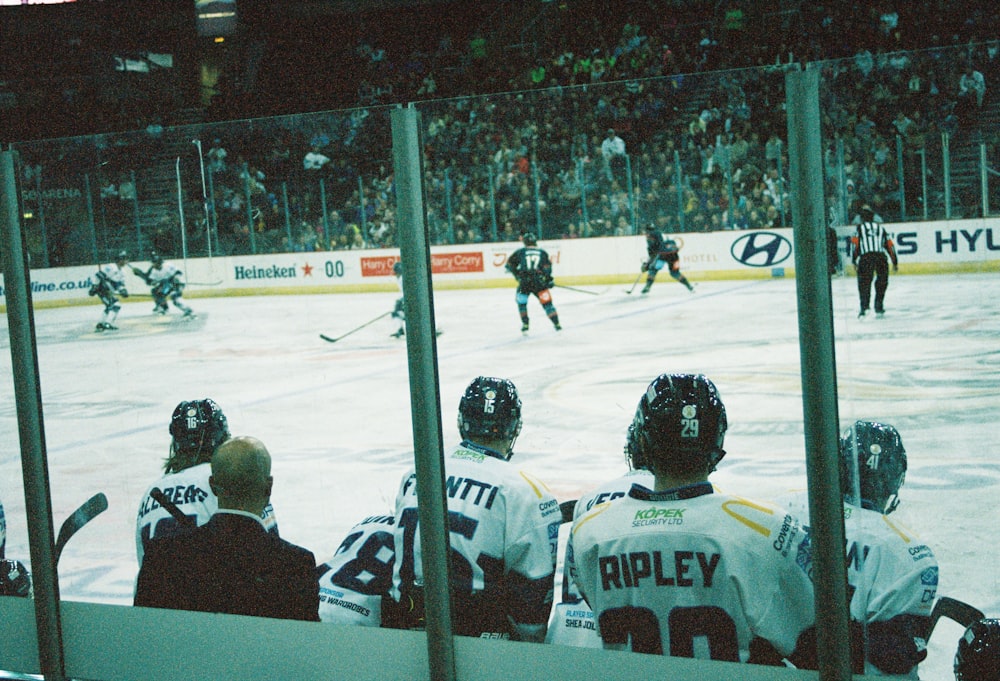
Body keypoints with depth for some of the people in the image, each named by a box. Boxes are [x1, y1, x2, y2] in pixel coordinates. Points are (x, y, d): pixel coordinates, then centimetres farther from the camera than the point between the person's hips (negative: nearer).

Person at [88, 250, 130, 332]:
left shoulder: (122, 271, 11)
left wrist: (123, 291, -8)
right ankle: (108, 324, -22)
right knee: (115, 305, -18)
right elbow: (99, 275, -22)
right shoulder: (111, 267, -19)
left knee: (110, 307, 19)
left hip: (109, 291, 10)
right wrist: (94, 286, -24)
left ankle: (100, 324, 29)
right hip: (101, 289, -10)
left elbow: (120, 283, 12)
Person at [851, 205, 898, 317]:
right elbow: (890, 245, 22)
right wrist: (895, 262, 27)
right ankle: (879, 308, 16)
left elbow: (855, 243, 1)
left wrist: (854, 261, 2)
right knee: (882, 282, 18)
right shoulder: (880, 227, 23)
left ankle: (864, 307, -15)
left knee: (864, 283, 0)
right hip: (881, 257, 3)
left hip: (866, 258, -3)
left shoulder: (860, 227, 13)